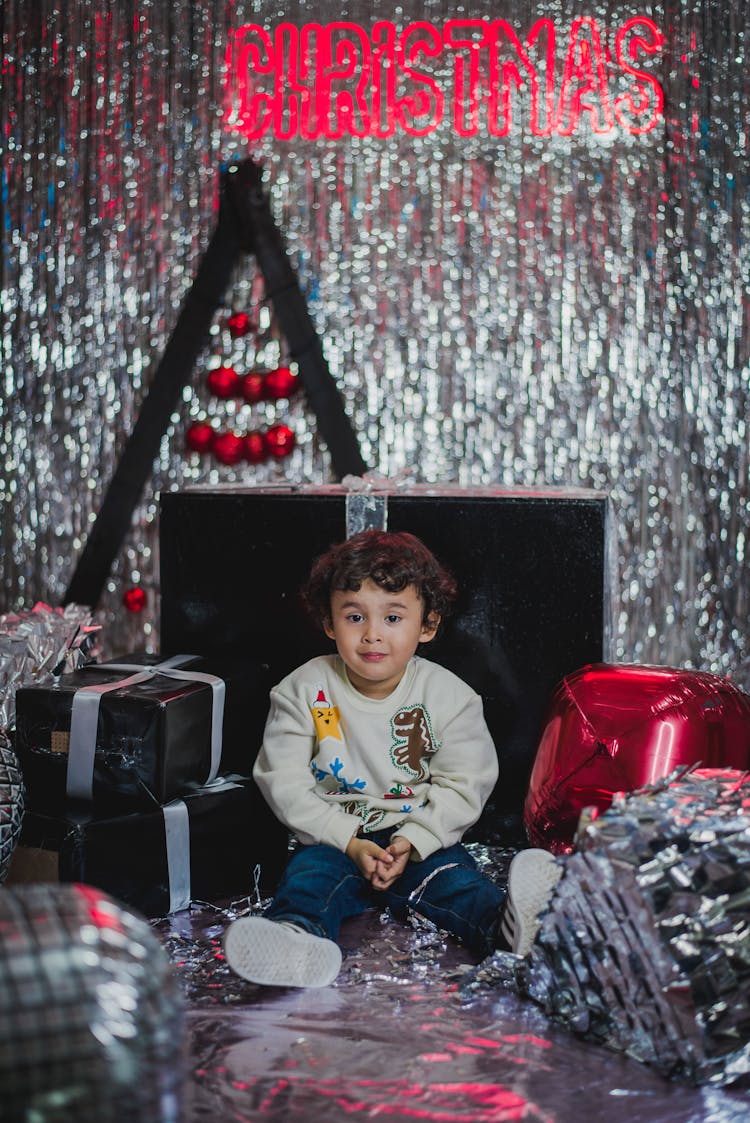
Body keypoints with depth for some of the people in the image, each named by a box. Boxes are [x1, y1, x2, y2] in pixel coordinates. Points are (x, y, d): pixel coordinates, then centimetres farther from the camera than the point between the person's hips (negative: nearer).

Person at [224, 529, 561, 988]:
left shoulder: (449, 696, -2)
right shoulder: (304, 691, -2)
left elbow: (463, 785, -2)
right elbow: (285, 782, -5)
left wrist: (412, 841, -17)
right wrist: (349, 842, -16)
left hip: (421, 838, 1)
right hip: (333, 839, -1)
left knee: (454, 876, -27)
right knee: (310, 876, -30)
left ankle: (509, 923, -55)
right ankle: (298, 939, -60)